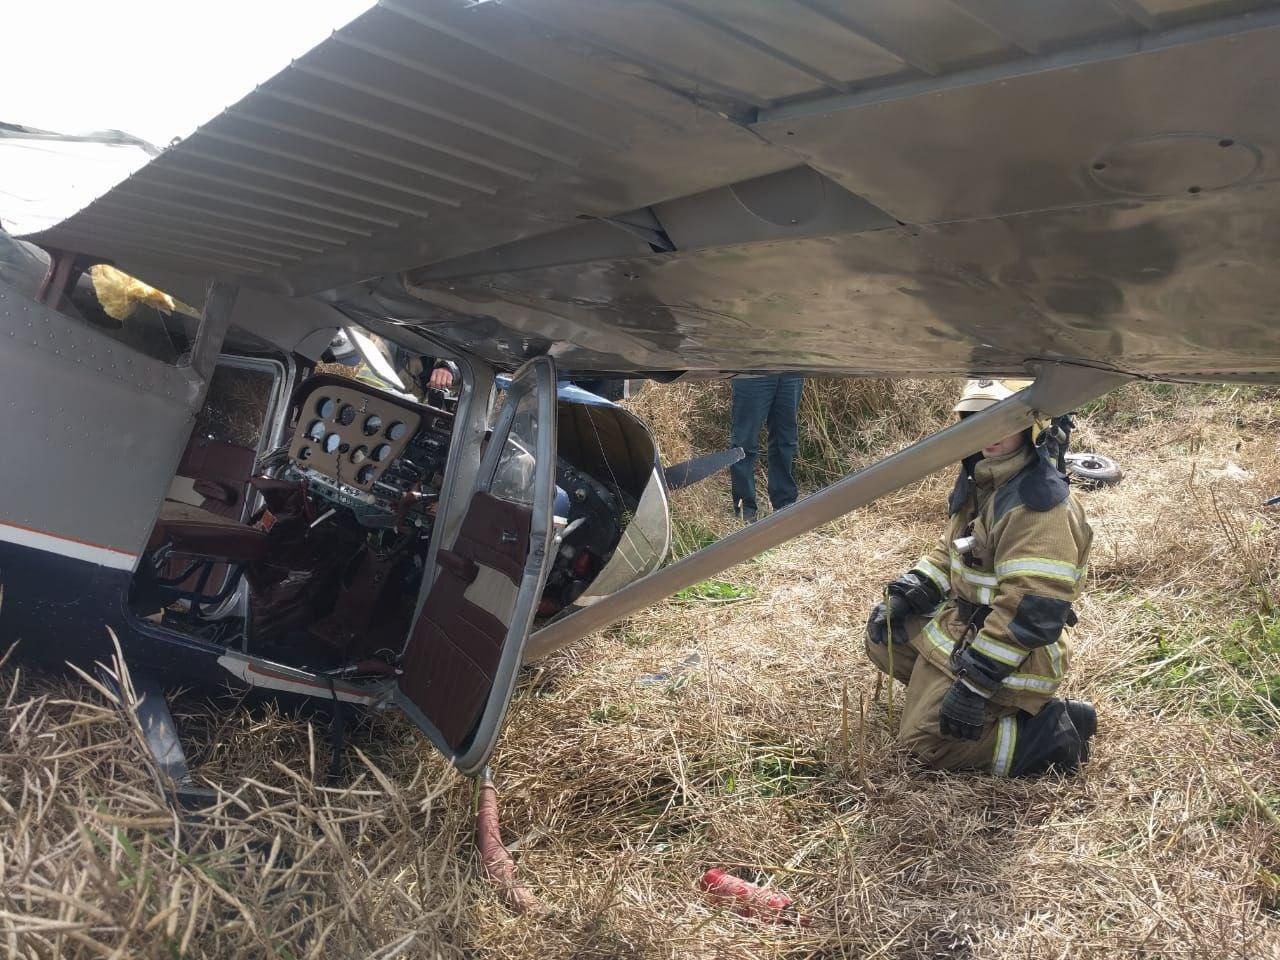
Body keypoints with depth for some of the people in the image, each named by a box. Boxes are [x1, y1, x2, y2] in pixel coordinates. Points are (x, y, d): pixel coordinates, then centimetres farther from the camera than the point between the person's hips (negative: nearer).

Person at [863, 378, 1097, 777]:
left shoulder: (1039, 505, -27)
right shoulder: (982, 482, 5)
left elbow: (1030, 609, -30)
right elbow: (951, 550, 18)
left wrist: (975, 680, -29)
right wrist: (908, 591, 2)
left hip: (1006, 650, -10)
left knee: (928, 740, -10)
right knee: (883, 635, 19)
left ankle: (1049, 730, -3)